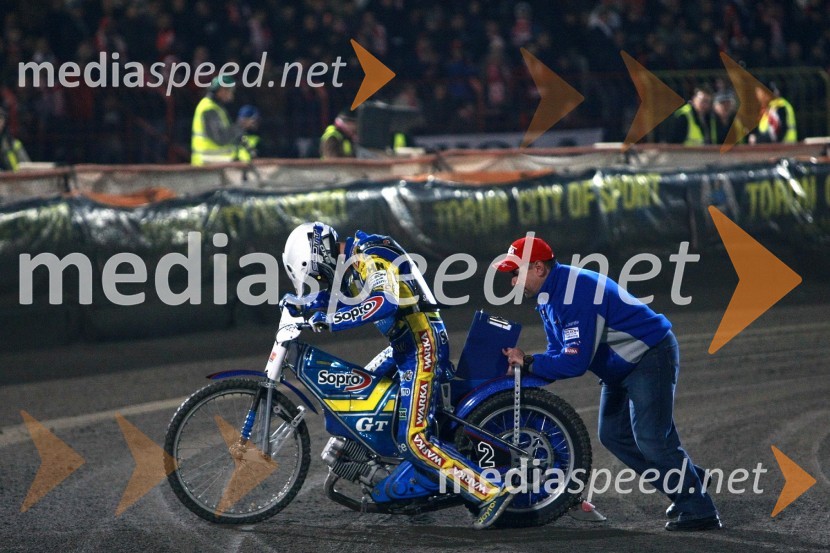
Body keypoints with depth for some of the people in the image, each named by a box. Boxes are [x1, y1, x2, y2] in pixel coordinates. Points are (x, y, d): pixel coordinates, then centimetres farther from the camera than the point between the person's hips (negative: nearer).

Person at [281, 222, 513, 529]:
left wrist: (332, 320, -29)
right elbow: (335, 296, 33)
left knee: (415, 441, -18)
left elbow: (384, 303, -32)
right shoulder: (352, 262, 16)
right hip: (403, 344, 10)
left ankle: (492, 492, -22)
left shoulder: (370, 258, -14)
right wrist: (301, 303, 16)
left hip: (421, 344, -10)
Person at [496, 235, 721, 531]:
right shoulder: (549, 296, 5)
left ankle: (700, 511, -9)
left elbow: (576, 361, -31)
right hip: (623, 368, 11)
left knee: (651, 438, -15)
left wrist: (529, 362, -23)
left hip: (651, 357, -11)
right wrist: (523, 364, -11)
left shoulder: (574, 294, -28)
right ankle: (692, 483, 19)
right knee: (613, 436, 12)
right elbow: (560, 352, 7)